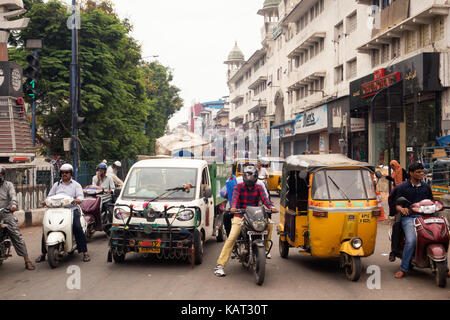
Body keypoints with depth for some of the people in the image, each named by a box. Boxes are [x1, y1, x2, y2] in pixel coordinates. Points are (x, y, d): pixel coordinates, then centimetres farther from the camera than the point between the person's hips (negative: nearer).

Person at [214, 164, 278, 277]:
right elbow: (235, 197, -14)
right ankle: (220, 265, -17)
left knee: (269, 223, -21)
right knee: (231, 238, -18)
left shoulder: (258, 188, 10)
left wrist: (271, 207, -27)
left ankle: (265, 248, -1)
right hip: (240, 216, -3)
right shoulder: (239, 187, 3)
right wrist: (233, 207, -37)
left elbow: (264, 198, -5)